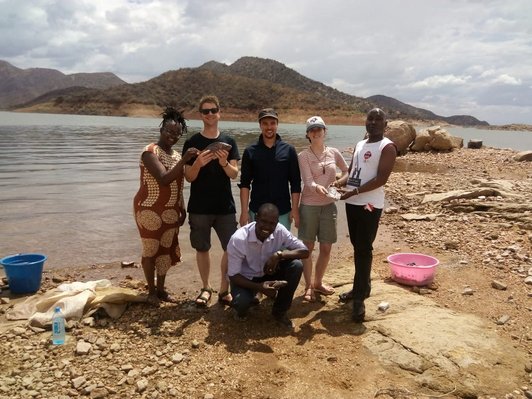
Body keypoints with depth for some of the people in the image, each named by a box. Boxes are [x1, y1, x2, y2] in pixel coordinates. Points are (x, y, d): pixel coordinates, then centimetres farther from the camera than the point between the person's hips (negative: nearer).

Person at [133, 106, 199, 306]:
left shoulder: (176, 154, 9)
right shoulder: (150, 152, -15)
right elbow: (164, 179, -27)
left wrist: (182, 208, 13)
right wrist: (184, 160, -31)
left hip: (171, 211, 7)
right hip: (150, 210, -7)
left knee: (167, 250, 12)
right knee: (151, 250, 4)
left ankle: (161, 288, 26)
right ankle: (151, 290, 19)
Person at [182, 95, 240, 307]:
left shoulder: (228, 142, 4)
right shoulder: (192, 143, 0)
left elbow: (234, 174, -1)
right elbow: (189, 177, -3)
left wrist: (224, 162, -22)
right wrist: (198, 164, -23)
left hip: (225, 207, 1)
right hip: (199, 207, -1)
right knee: (202, 248, 8)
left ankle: (224, 289, 14)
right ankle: (206, 288, 25)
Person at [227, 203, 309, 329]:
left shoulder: (280, 231, -19)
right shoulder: (238, 239, -28)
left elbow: (305, 251, -17)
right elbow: (233, 275, -23)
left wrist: (279, 254, -33)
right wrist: (259, 287, -38)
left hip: (269, 274, 4)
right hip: (246, 278, -3)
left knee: (296, 265, -22)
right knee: (242, 301, -35)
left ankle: (279, 311, -3)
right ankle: (242, 307, 7)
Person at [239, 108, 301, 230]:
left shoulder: (289, 150, 1)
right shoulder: (250, 152, 1)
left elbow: (295, 183, 2)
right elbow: (245, 183, 1)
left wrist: (295, 209, -4)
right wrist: (244, 211, -6)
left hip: (283, 212, 0)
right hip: (256, 212, 0)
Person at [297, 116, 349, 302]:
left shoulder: (334, 152, 4)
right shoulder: (303, 156, -7)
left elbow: (347, 170, 18)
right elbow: (308, 182, -18)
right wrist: (317, 188, -38)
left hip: (329, 206, 4)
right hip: (309, 206, -3)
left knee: (326, 248, 9)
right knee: (308, 247, 4)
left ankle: (318, 282, 30)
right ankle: (308, 286, 18)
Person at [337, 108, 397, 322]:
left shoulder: (387, 147, -8)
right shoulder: (360, 145, 16)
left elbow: (381, 179, -17)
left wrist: (355, 191, -22)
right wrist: (339, 183, -3)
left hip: (370, 205, -8)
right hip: (352, 202, 8)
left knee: (364, 249, -6)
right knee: (357, 247, 15)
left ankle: (359, 298, -1)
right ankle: (361, 287, 29)